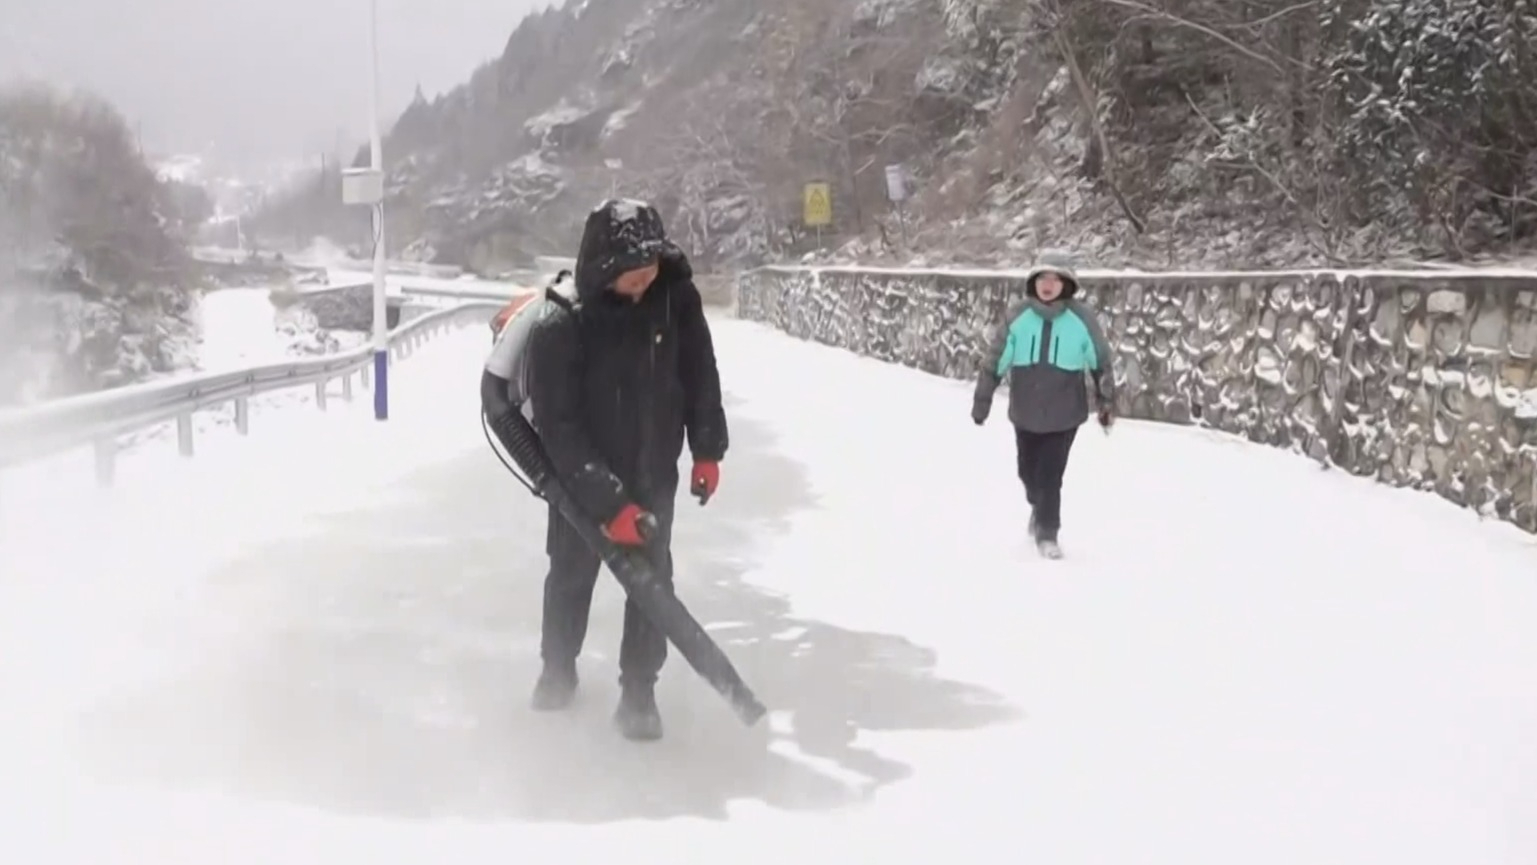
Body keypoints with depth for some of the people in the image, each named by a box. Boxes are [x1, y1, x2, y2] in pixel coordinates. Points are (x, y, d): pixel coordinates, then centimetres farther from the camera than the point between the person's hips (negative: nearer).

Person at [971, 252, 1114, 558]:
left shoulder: (1082, 319, -10)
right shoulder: (1017, 316, -8)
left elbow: (1101, 361, 2)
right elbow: (994, 360, -2)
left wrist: (1107, 402, 7)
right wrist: (981, 401, 0)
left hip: (1064, 413, -2)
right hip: (1025, 412, 2)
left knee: (1050, 474, -5)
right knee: (1028, 470, 17)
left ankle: (1047, 532, 11)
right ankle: (1039, 507, 47)